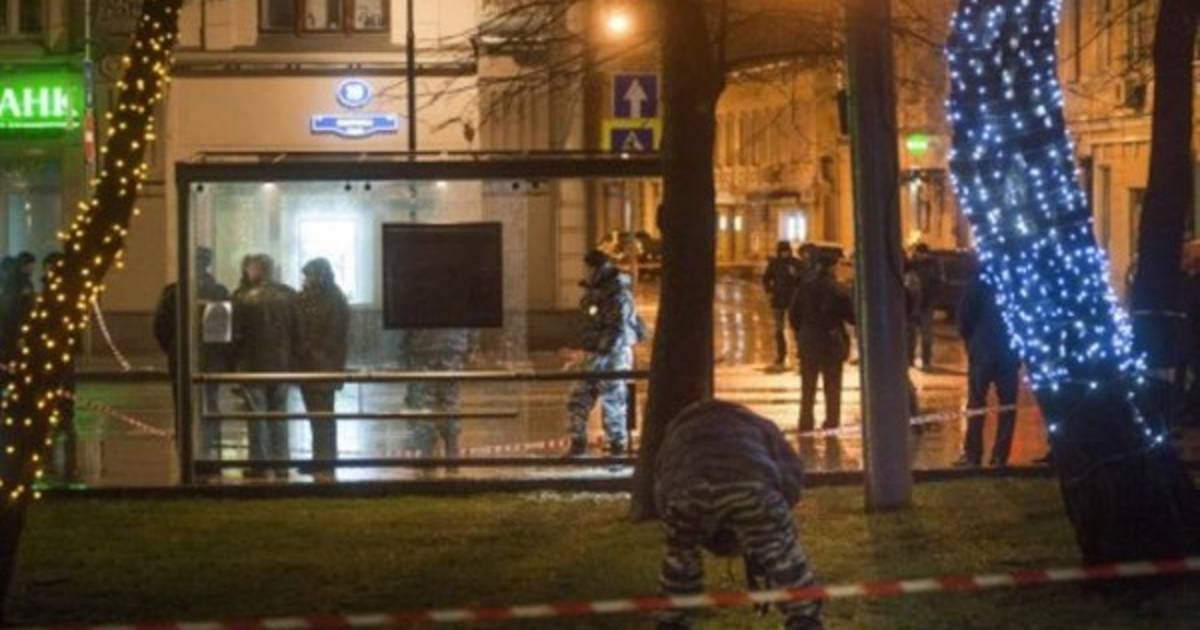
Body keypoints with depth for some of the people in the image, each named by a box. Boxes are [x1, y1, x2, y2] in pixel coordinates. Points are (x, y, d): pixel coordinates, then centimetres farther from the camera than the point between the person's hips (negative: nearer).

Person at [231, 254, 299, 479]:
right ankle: (281, 465, 12)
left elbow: (237, 334, -9)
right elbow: (297, 330, 2)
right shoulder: (288, 295, 0)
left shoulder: (244, 297, -11)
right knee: (279, 414, 11)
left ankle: (259, 463, 3)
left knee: (257, 415, 3)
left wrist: (236, 359, 4)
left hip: (253, 364, -3)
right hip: (282, 364, 3)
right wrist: (292, 357, 10)